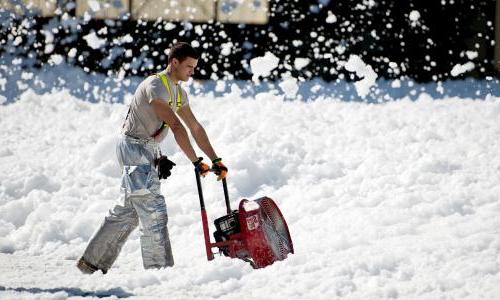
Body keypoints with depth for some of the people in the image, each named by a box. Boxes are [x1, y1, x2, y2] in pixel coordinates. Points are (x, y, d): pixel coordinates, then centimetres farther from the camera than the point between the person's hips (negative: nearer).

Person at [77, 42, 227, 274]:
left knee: (128, 211, 13)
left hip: (148, 151, 10)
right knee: (153, 212, -12)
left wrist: (215, 160, 8)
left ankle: (93, 262, 20)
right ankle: (159, 268, -11)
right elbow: (176, 127, -26)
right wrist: (196, 162, -29)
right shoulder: (155, 86, -20)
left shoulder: (179, 92, 10)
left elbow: (195, 127, 13)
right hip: (135, 149, -10)